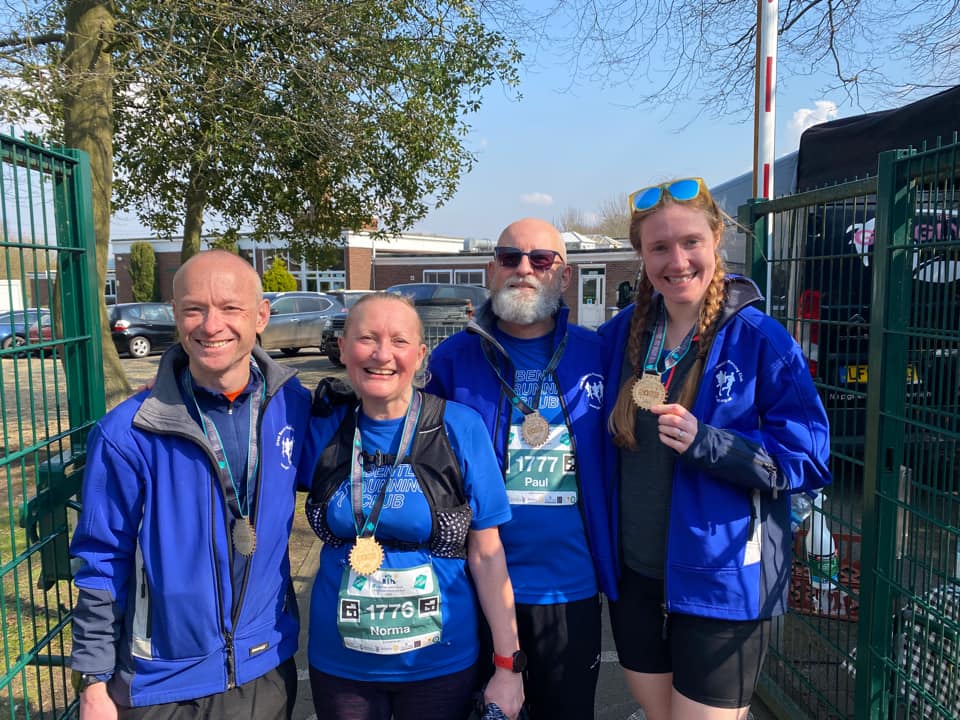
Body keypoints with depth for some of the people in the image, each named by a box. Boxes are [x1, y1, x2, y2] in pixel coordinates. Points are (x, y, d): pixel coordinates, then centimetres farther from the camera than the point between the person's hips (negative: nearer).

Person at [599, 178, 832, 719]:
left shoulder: (761, 341, -13)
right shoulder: (622, 334, 1)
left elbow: (807, 460, -13)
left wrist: (706, 444, -27)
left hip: (720, 585, -5)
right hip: (636, 576, 5)